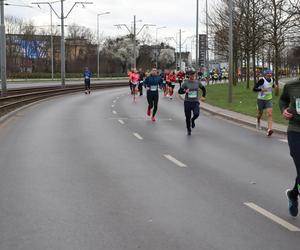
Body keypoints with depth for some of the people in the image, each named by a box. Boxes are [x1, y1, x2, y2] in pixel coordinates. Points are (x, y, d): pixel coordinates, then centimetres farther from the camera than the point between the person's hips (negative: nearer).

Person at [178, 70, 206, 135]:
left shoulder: (197, 82, 3)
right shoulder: (186, 83, -4)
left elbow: (203, 89, 19)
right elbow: (179, 91, -5)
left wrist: (203, 96, 9)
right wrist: (185, 91, -24)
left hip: (195, 102, 1)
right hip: (187, 102, -1)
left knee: (196, 114, -23)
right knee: (188, 117, 5)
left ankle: (192, 120, 13)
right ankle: (189, 130, 27)